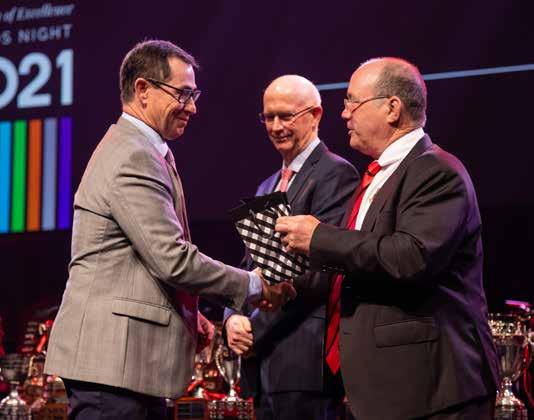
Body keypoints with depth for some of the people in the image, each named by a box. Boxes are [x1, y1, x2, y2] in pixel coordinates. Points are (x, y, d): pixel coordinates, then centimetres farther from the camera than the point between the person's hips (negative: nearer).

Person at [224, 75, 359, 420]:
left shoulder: (336, 175, -6)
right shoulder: (267, 189, 22)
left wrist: (255, 327, -14)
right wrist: (233, 317, 1)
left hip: (305, 355, -8)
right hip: (262, 359, 8)